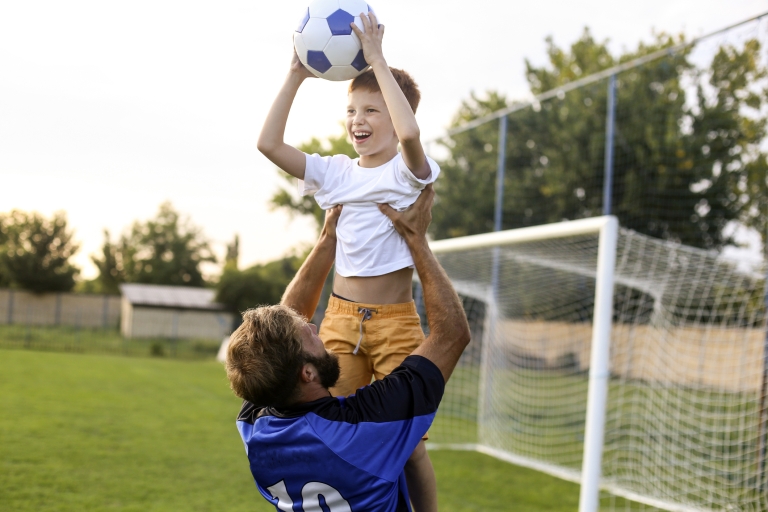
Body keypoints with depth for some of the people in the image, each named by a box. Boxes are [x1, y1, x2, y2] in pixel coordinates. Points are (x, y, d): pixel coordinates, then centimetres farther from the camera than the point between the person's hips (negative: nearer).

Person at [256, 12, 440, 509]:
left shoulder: (408, 171, -6)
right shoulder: (336, 172, 8)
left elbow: (410, 133, -29)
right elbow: (269, 143, 1)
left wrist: (378, 61, -22)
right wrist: (296, 76, -3)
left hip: (395, 322, -4)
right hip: (340, 318, 5)